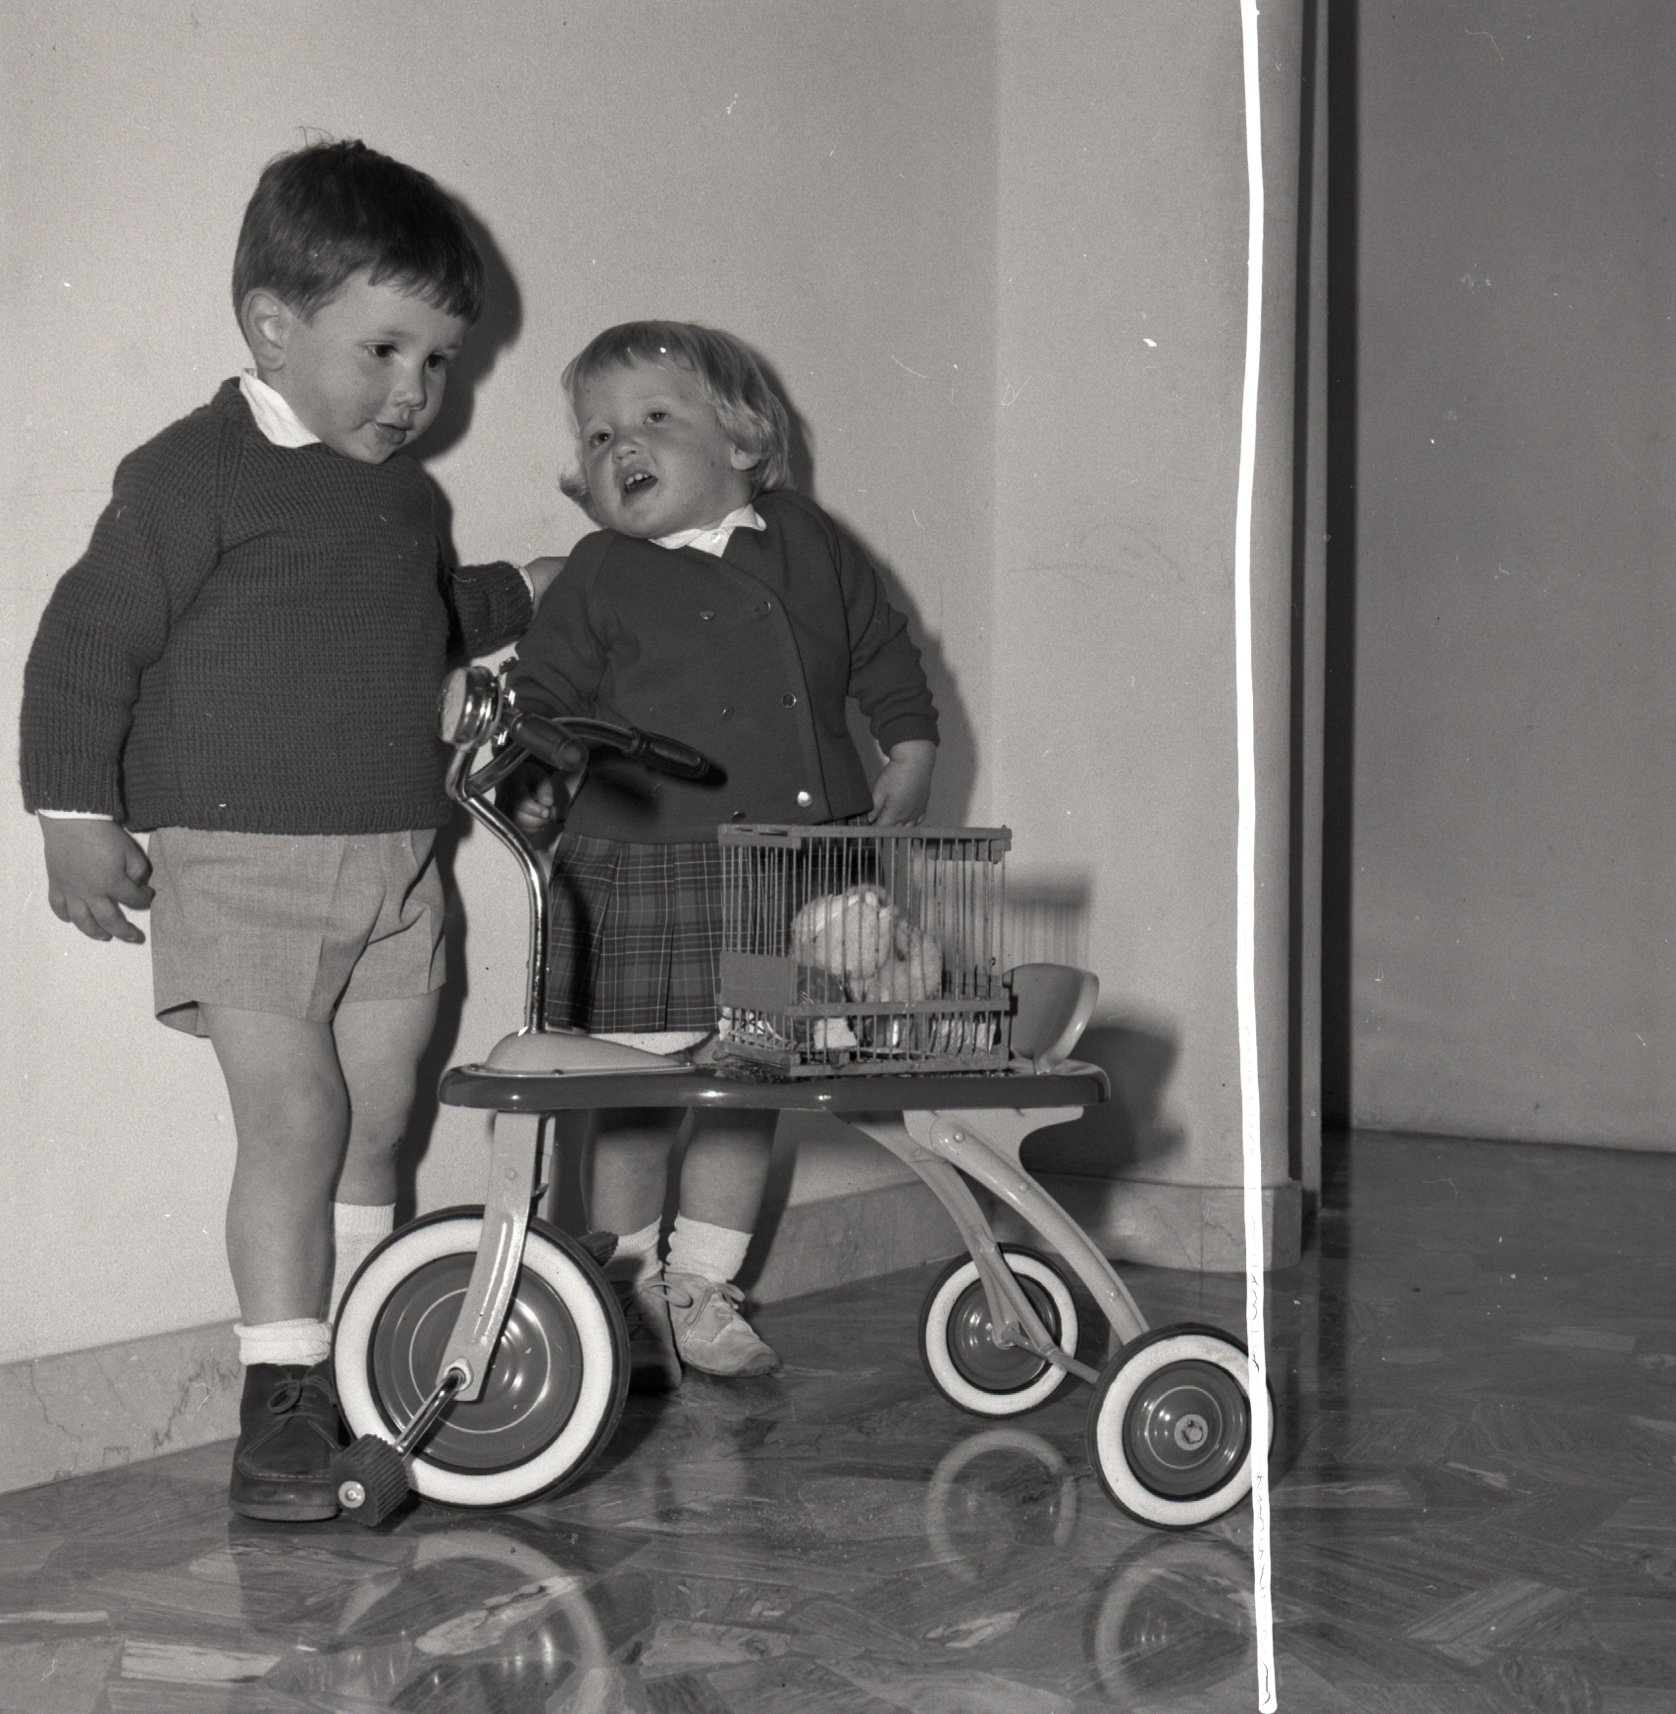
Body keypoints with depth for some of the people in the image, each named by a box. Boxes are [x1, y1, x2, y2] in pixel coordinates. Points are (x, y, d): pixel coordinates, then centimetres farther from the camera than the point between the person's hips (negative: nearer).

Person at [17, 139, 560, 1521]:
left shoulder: (402, 497, 14)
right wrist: (77, 811, -13)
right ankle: (280, 1393, 0)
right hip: (241, 861, -6)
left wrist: (516, 597, 31)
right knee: (293, 1119, -10)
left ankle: (356, 1380, 20)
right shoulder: (196, 474, -9)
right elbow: (89, 639, -10)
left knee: (375, 1128, 9)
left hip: (394, 864, 7)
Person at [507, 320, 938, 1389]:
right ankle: (629, 1289, 17)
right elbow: (539, 695, 4)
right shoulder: (601, 577, 1)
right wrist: (530, 780, -13)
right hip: (644, 871, -3)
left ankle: (700, 1287, 26)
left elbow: (888, 666, 17)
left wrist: (908, 779, 10)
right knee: (639, 1095, 0)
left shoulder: (808, 544, 9)